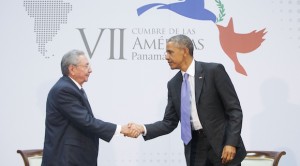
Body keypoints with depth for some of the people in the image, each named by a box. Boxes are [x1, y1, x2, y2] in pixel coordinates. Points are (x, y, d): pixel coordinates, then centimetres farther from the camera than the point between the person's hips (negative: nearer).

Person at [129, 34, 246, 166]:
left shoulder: (214, 71, -8)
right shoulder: (173, 84, 7)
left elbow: (234, 109, -9)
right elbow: (169, 122, 7)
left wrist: (231, 143, -17)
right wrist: (143, 128, -8)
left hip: (222, 143, -4)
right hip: (194, 147, 5)